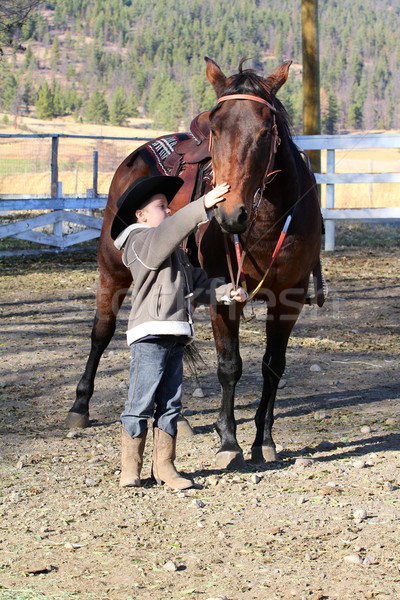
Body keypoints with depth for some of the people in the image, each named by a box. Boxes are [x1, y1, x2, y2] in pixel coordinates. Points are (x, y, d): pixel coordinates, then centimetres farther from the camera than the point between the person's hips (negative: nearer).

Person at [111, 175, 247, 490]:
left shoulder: (173, 250, 24)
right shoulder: (141, 242, -6)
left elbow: (197, 282, 23)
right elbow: (172, 229, -24)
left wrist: (227, 291, 8)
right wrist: (203, 205, -31)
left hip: (175, 334, 9)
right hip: (150, 333, -9)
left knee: (170, 403, 9)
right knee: (141, 401, -5)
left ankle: (164, 467, 14)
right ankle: (130, 467, 1)